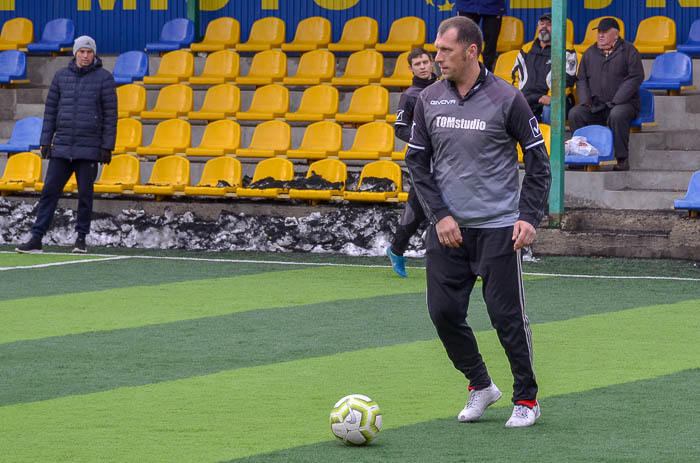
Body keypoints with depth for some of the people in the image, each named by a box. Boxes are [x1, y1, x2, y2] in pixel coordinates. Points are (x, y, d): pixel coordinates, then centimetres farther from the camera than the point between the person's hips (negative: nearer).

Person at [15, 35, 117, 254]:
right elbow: (51, 109, 12)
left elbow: (110, 113, -2)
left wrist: (107, 146, -7)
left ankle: (81, 238, 15)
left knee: (85, 194, 2)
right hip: (61, 147, 3)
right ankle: (36, 239, -2)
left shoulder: (104, 78, 0)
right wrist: (45, 141, 6)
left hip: (88, 149, -3)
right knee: (49, 191, -2)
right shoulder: (61, 76, 9)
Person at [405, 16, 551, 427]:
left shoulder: (507, 99, -7)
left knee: (507, 315, -4)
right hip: (448, 227, 4)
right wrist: (439, 215, -2)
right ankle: (480, 386, 21)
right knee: (444, 312, 1)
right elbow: (418, 161, 9)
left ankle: (527, 398, 12)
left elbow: (538, 159, -1)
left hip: (498, 228, -4)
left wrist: (529, 217, -10)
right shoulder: (430, 100, 4)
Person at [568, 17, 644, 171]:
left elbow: (636, 78, -7)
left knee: (617, 115, -38)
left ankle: (622, 158, -29)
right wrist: (585, 100, -2)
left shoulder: (628, 51, 2)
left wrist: (616, 102, -15)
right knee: (574, 114, -22)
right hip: (595, 105, 4)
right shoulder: (590, 53, 17)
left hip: (624, 103, -4)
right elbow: (581, 79, 18)